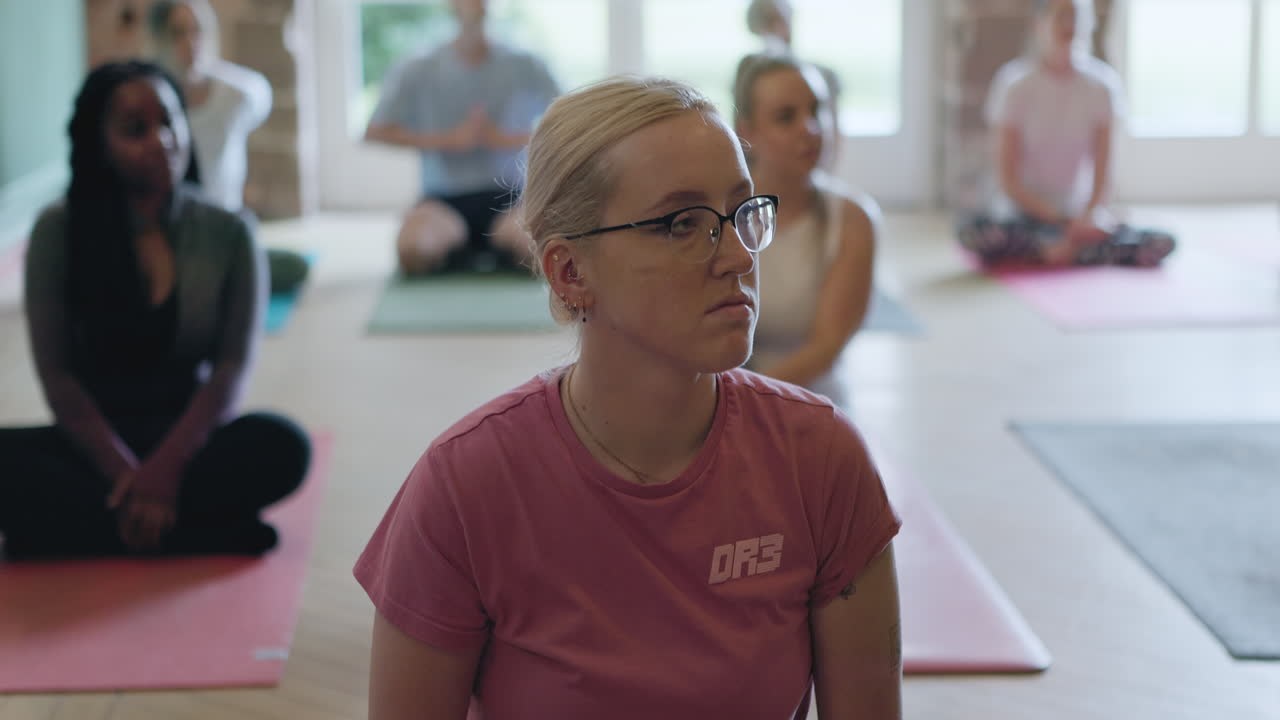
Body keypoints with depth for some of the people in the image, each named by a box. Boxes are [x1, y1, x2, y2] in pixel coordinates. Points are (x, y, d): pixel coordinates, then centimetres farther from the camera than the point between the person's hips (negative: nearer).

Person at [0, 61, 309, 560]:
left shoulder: (228, 234, -2)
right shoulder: (59, 232, -4)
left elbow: (231, 370, -8)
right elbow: (57, 375, -7)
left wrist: (168, 465, -24)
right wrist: (125, 473, -21)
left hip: (189, 438, 0)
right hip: (95, 442, 0)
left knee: (280, 445, -30)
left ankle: (88, 526, -23)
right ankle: (214, 534, -27)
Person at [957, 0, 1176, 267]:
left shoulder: (1100, 86, 2)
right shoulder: (1015, 86, -5)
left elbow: (1102, 172, -2)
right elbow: (1008, 180, -7)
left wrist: (1088, 218, -21)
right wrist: (1060, 222, -17)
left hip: (1078, 213, 3)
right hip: (1025, 213, -3)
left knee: (1160, 244, -24)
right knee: (972, 232, -36)